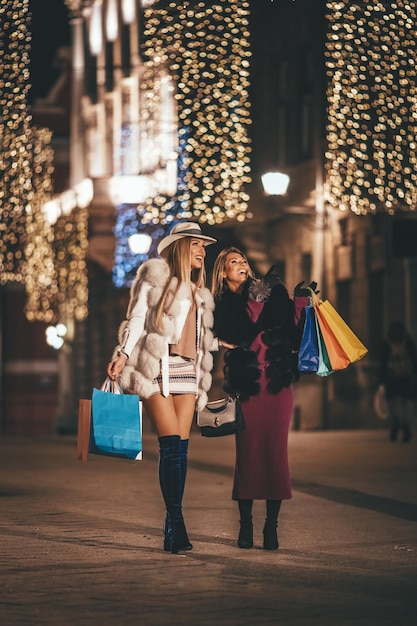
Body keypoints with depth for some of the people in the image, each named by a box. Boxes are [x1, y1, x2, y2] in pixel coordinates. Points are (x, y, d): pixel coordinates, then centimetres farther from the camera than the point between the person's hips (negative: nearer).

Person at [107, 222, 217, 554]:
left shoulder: (199, 292, 23)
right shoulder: (155, 274, 6)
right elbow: (137, 317, -1)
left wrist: (202, 379, 17)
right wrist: (124, 353, -15)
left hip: (187, 371, 6)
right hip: (158, 367, -6)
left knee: (180, 448, -1)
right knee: (172, 446, -14)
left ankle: (172, 528, 0)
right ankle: (176, 523, -15)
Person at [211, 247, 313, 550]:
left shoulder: (273, 294, 12)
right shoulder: (222, 307, 9)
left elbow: (293, 331, 5)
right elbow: (241, 336, -7)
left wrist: (300, 302, -6)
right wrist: (256, 302, -15)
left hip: (278, 382, 1)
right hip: (248, 385, -1)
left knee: (276, 452, -2)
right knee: (248, 452, -3)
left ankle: (272, 526, 3)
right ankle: (246, 525, 6)